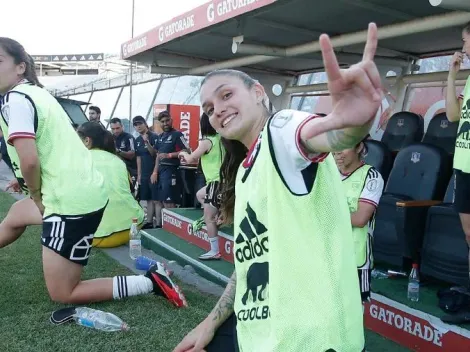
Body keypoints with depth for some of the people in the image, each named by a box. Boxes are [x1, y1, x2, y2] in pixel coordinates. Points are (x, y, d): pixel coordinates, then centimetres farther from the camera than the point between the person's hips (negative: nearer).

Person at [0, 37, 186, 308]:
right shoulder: (35, 91, 13)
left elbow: (29, 160, -25)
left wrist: (36, 197, -7)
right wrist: (36, 190, 13)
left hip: (71, 202, -10)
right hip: (86, 190, 10)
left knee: (62, 294, 4)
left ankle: (151, 281, 0)